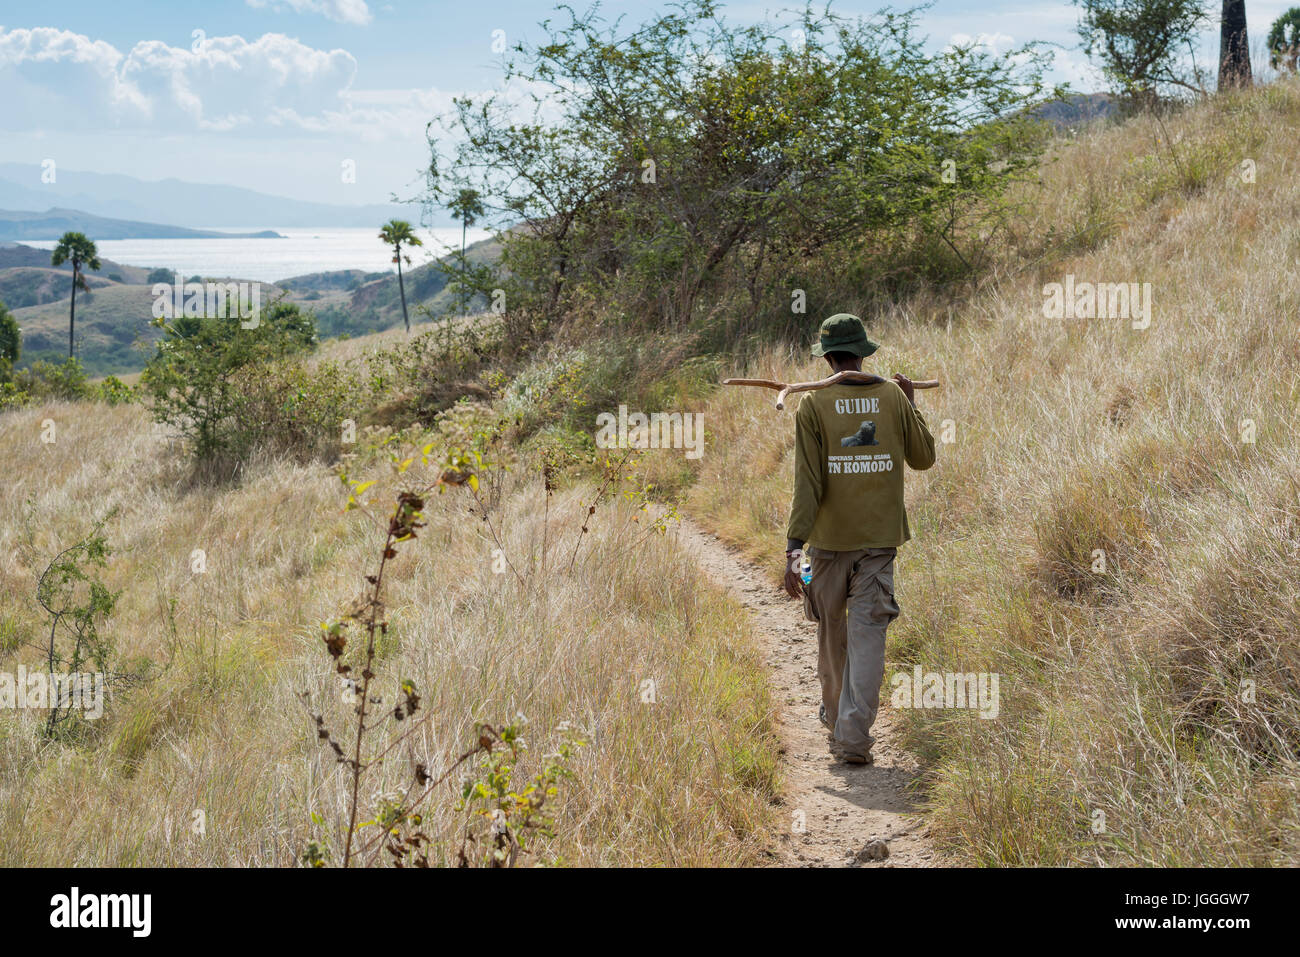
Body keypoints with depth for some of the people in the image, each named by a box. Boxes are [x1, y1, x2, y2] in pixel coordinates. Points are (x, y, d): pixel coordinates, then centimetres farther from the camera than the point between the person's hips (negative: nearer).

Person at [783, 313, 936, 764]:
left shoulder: (813, 405, -6)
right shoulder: (893, 397, 0)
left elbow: (807, 482, -12)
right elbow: (923, 457, 12)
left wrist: (793, 546, -13)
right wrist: (911, 404, 24)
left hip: (829, 539, 0)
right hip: (879, 539, 0)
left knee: (832, 629, 18)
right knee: (868, 633, -2)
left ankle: (835, 714, 38)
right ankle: (853, 735, -12)